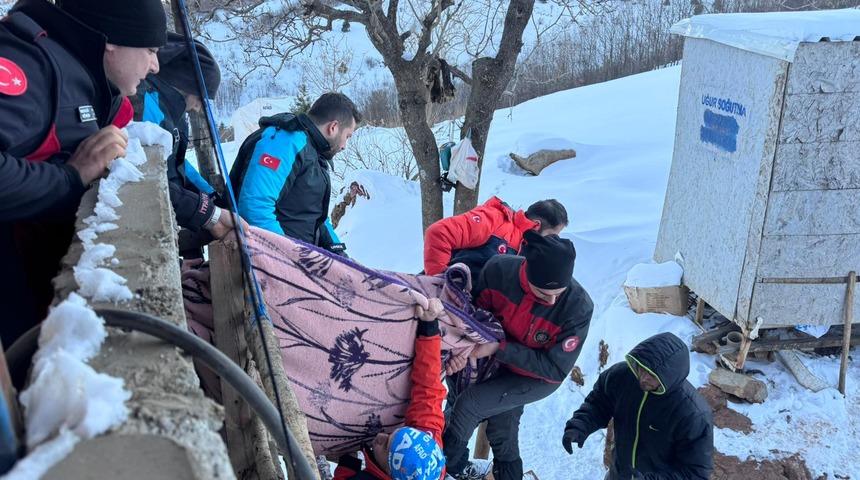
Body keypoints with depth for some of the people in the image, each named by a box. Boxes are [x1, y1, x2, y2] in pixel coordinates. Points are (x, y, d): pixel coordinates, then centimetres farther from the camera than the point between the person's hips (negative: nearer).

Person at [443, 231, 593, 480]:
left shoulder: (579, 307, -34)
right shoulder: (499, 270, -28)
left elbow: (555, 369, -26)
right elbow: (477, 312, -8)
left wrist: (499, 349, -34)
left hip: (539, 376, -4)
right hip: (500, 364, 4)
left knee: (468, 404, -12)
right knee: (501, 430, 18)